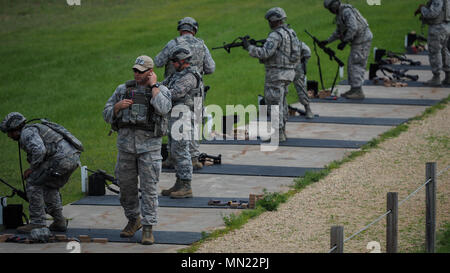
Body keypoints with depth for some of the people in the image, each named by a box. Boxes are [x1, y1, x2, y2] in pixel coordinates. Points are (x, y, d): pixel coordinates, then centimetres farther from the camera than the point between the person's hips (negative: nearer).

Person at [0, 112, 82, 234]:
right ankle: (59, 221, 21)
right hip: (74, 158, 10)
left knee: (33, 183, -1)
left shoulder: (27, 132, -2)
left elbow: (39, 151, -19)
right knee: (50, 187, 26)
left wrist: (32, 168, -6)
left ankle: (37, 223, -1)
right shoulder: (35, 129, 31)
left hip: (62, 157, -10)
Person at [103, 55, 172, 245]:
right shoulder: (123, 90, 10)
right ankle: (133, 220, 28)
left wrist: (154, 85, -10)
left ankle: (148, 228, -4)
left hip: (149, 145, -3)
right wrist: (117, 106, -9)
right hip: (126, 143, 4)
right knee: (126, 185, 9)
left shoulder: (161, 91, 2)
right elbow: (107, 115, 12)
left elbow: (162, 109, -20)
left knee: (149, 187, -6)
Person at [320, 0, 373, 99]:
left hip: (362, 41, -11)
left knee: (356, 65, -10)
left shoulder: (347, 12, -18)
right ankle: (353, 90, 19)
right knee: (352, 65, 14)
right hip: (357, 42, 11)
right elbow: (338, 32, 24)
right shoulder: (340, 14, 15)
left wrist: (344, 42, -25)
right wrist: (327, 41, 19)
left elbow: (353, 28, -28)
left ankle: (358, 92, -10)